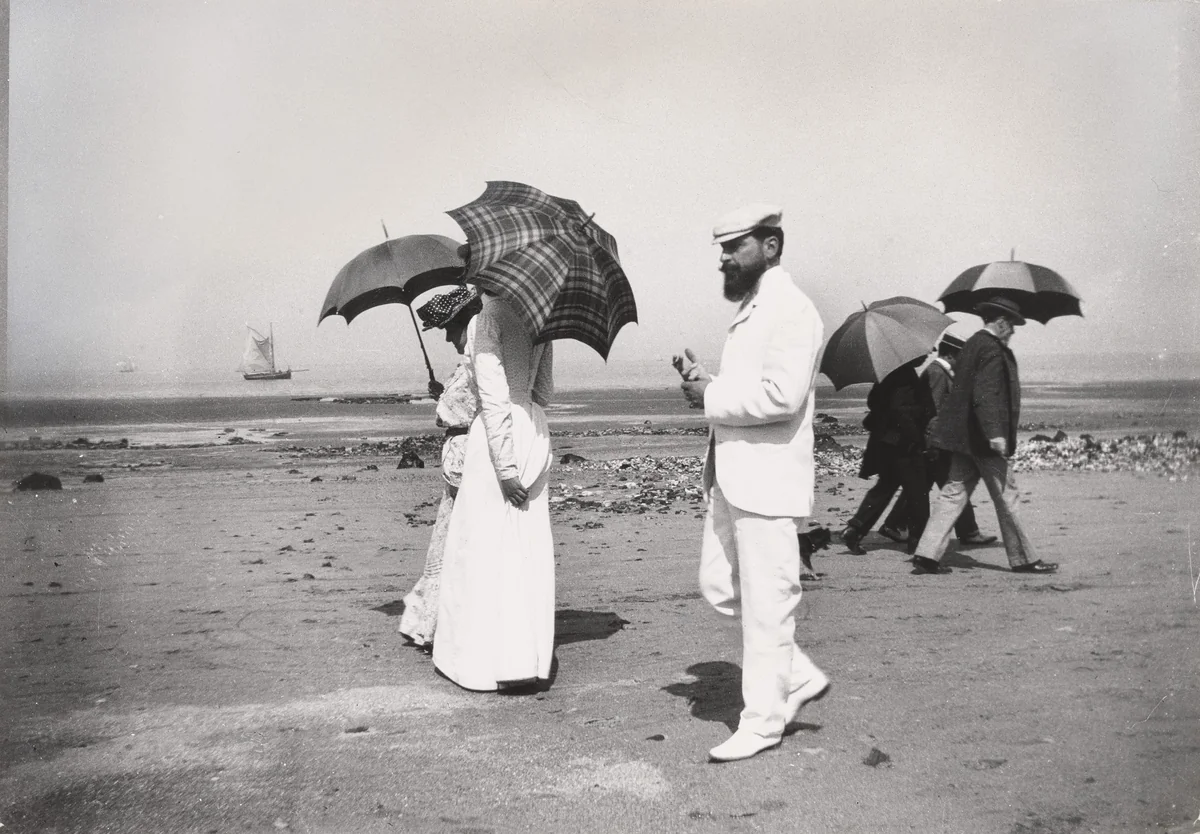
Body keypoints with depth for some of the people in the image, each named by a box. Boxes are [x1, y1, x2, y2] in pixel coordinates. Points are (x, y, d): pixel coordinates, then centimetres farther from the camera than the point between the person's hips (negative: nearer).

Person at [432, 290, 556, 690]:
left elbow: (494, 400, -17)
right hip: (536, 433, 7)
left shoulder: (489, 317, -11)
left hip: (499, 439, -7)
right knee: (530, 549, 10)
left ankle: (483, 659, 10)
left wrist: (505, 468, -18)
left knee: (484, 545, 4)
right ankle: (531, 658, 16)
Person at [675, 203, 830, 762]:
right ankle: (799, 677, 27)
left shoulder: (792, 311, -13)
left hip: (767, 479, -10)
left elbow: (780, 396, -24)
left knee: (765, 604, 1)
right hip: (731, 476, 10)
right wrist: (705, 380, 5)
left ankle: (762, 721, 14)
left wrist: (712, 397, -14)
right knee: (719, 587, 14)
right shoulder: (749, 310, 18)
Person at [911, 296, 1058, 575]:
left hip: (964, 436, 9)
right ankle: (1024, 559, 13)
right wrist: (995, 433, -28)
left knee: (953, 494, 8)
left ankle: (927, 554, 4)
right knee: (1006, 498, 2)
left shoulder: (972, 344, 14)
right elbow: (985, 395, -24)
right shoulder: (992, 350, -14)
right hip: (983, 439, -9)